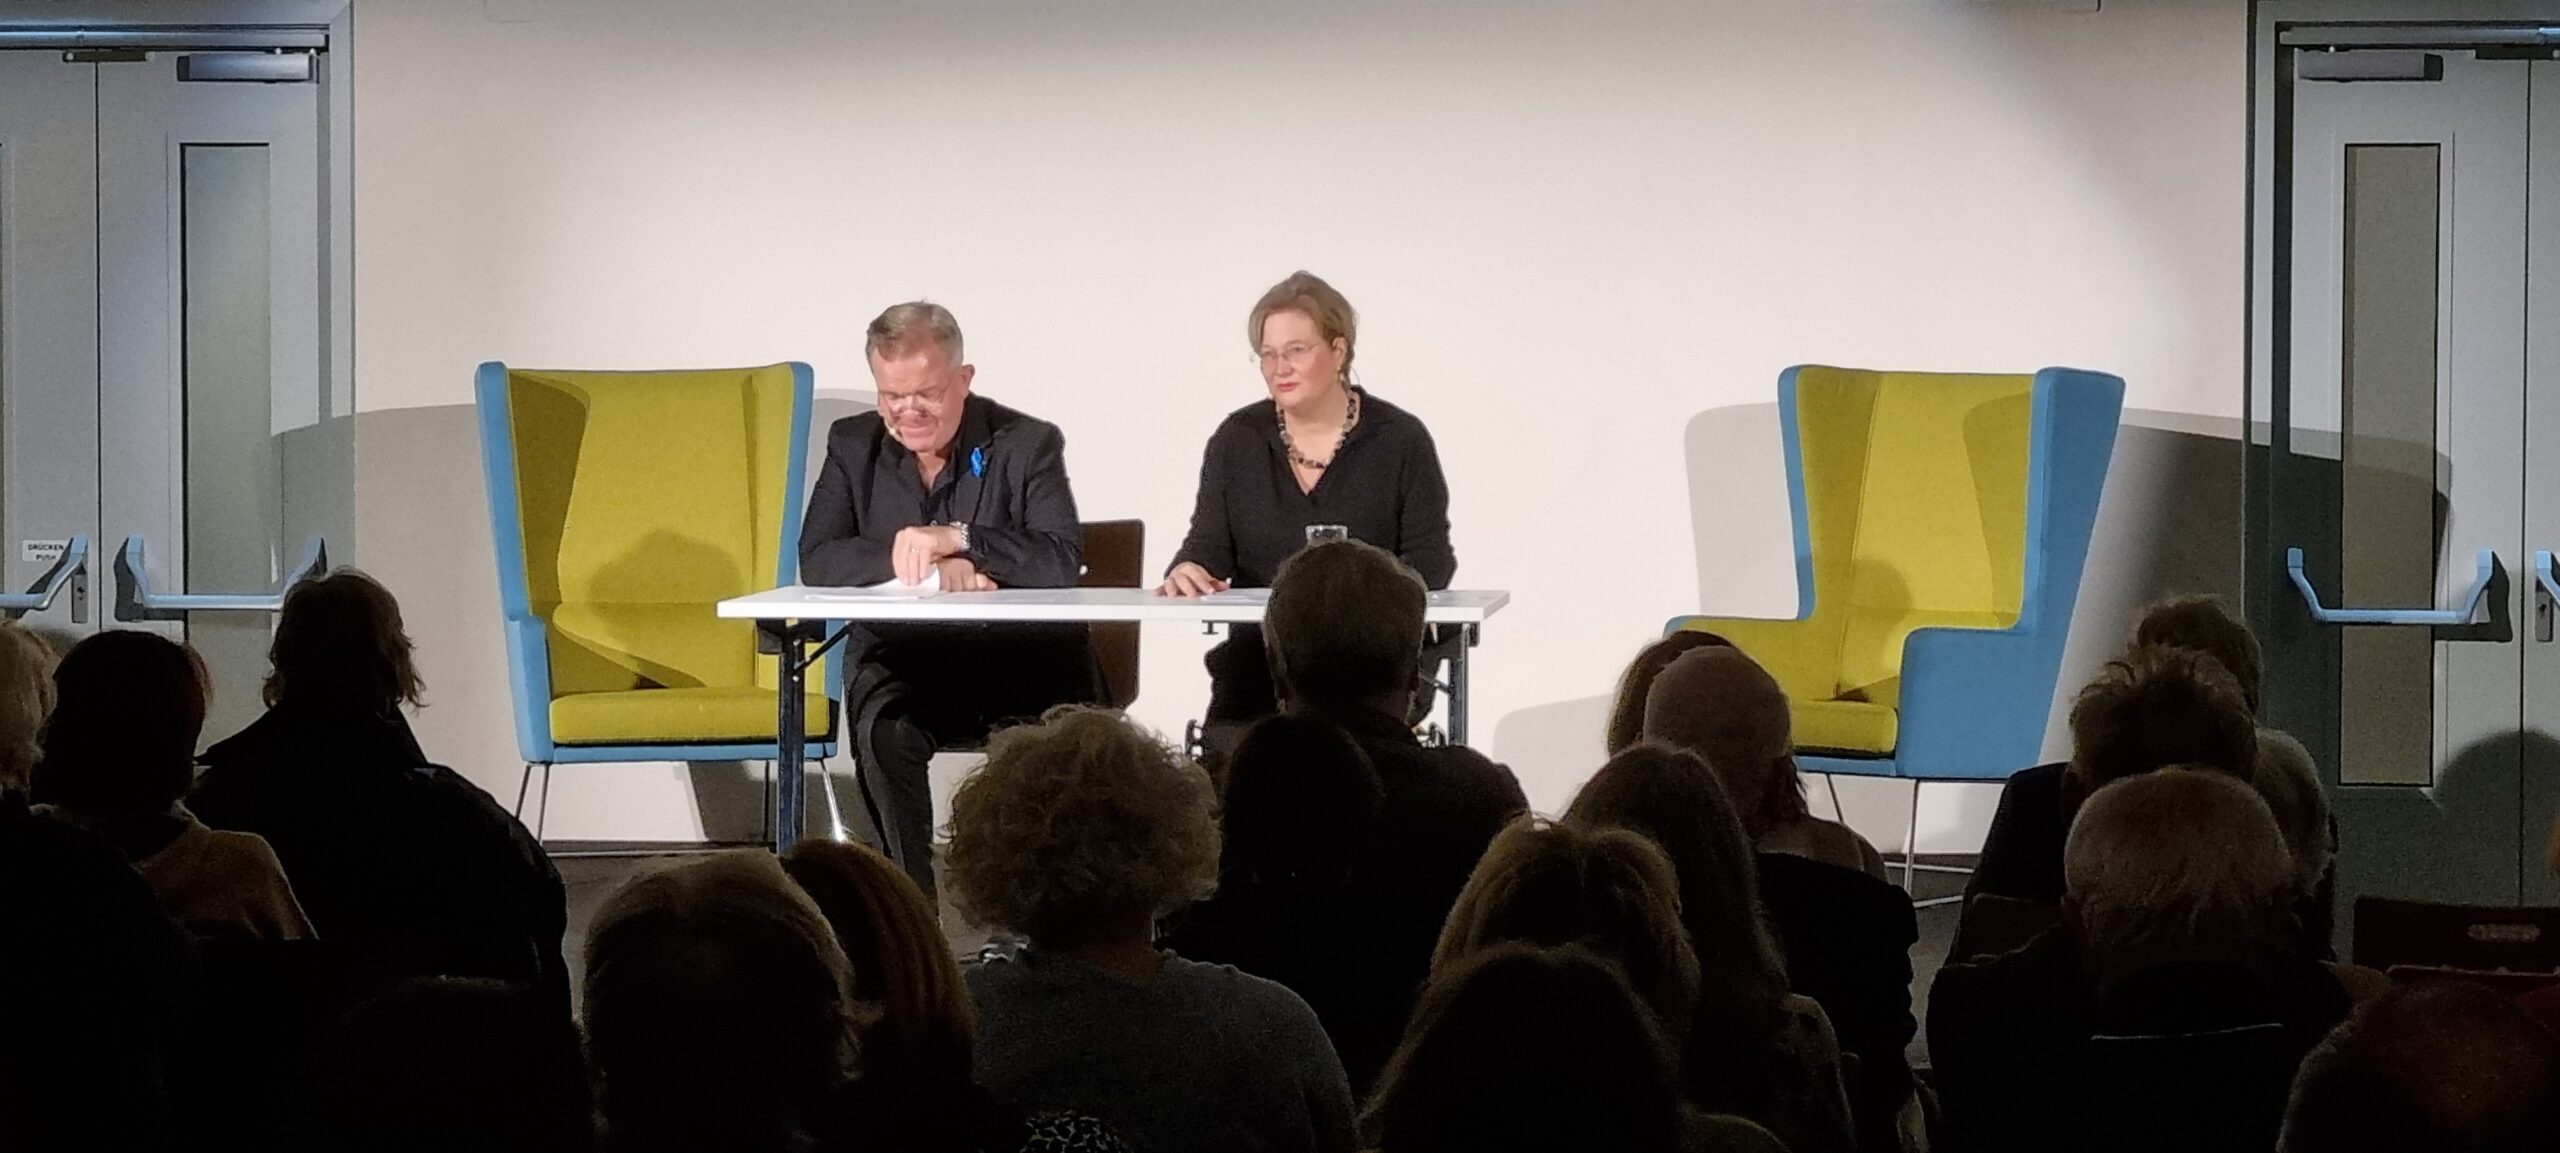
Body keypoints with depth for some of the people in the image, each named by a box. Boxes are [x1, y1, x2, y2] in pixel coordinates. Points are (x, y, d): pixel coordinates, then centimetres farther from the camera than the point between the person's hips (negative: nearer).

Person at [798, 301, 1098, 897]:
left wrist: (956, 540, -24)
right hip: (901, 655, 1)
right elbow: (816, 560, -3)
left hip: (1019, 652, -1)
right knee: (885, 734, -32)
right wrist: (923, 564, -16)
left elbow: (1064, 562, -14)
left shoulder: (1029, 444, -1)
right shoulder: (853, 445, 8)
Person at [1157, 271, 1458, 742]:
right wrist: (1186, 573, -16)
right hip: (1255, 663, 2)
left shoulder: (1400, 439, 3)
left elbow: (1430, 559, 0)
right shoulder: (1237, 440, 12)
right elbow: (1209, 545, 8)